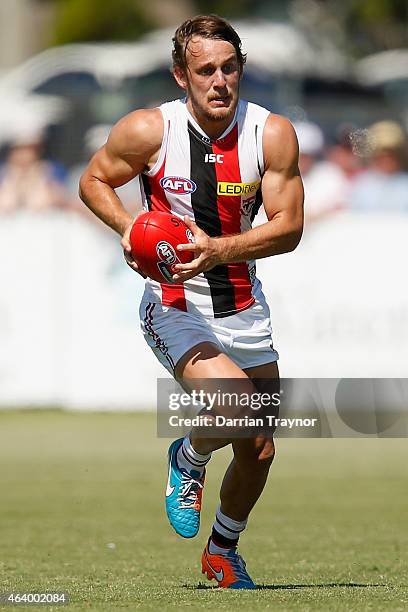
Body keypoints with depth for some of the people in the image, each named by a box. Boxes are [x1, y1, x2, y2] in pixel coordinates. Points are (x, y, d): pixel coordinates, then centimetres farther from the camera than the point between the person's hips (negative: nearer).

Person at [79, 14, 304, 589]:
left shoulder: (273, 133, -9)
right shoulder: (147, 130, -13)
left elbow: (289, 228, -10)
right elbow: (93, 181, 4)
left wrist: (219, 249, -26)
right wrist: (128, 227, -15)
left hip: (244, 308, 4)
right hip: (174, 307, -4)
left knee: (259, 452, 9)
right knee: (236, 407, -28)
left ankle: (223, 553, 37)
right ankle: (189, 460, 8)